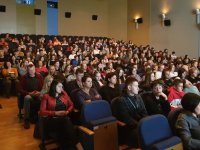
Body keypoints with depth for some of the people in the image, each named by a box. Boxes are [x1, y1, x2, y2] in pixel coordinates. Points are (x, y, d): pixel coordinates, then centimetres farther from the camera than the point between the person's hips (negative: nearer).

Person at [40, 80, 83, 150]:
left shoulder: (64, 94, 16)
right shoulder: (46, 96, 5)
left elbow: (71, 105, 18)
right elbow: (42, 112, -2)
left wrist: (67, 111, -3)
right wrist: (56, 113, -12)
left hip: (65, 118, 3)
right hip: (53, 120, -3)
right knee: (66, 122, -33)